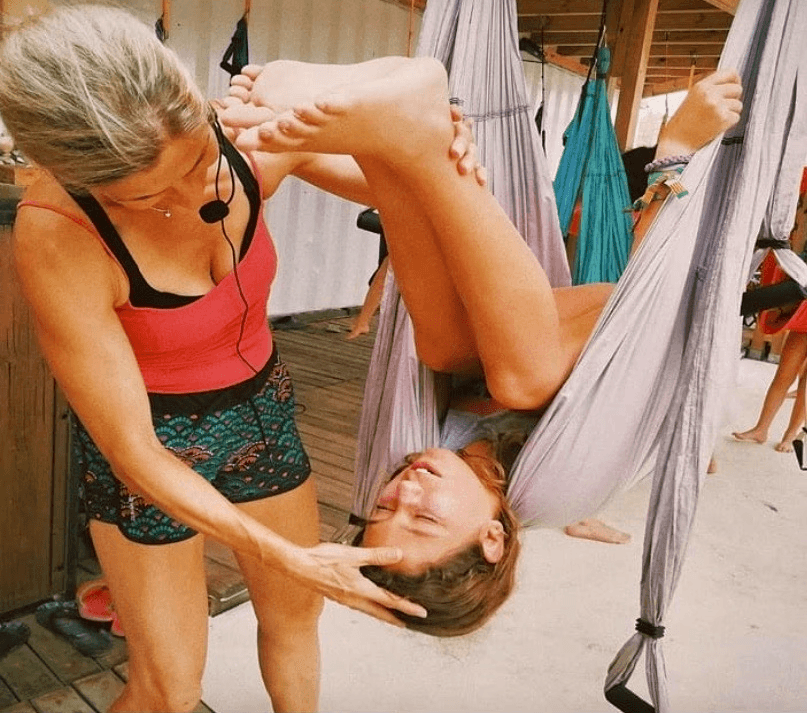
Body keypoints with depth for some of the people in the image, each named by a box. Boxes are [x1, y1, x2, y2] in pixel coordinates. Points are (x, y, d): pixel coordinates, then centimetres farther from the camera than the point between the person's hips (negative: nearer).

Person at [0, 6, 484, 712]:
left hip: (262, 411, 4)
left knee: (296, 612, 19)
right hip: (153, 449, -4)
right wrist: (292, 558, -23)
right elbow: (133, 452, -24)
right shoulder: (58, 237, -30)